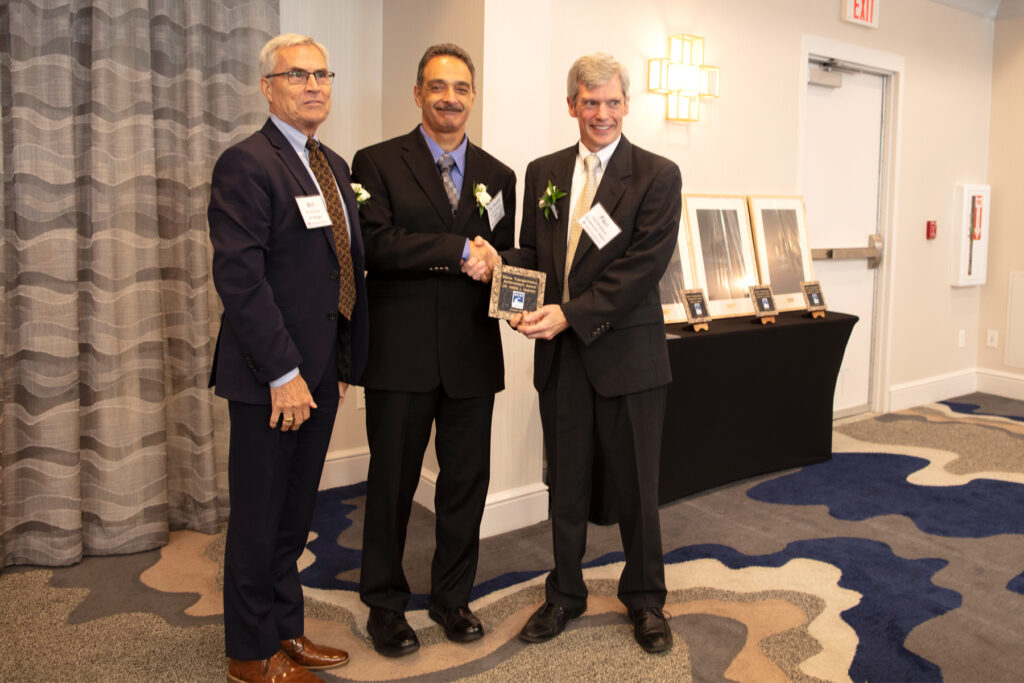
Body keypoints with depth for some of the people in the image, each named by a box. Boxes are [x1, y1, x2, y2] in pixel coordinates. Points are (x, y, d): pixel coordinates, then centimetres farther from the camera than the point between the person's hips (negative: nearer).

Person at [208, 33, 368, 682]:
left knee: (295, 513, 17)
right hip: (270, 379, -7)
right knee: (259, 516, 7)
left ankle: (286, 630, 33)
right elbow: (239, 276, -19)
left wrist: (345, 362, 12)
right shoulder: (246, 164, -11)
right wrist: (282, 372, -20)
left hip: (319, 373, 8)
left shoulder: (335, 167, 14)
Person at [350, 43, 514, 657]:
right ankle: (385, 604, 26)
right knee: (393, 481, 8)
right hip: (401, 354, -3)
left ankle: (453, 595, 31)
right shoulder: (378, 163, 1)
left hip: (472, 354, 4)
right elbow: (376, 240, -15)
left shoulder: (498, 176, 13)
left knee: (467, 480, 12)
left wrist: (496, 268, -10)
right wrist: (459, 251, -19)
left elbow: (502, 260, 14)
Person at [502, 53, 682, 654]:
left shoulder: (657, 175, -4)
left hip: (627, 352, -3)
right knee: (567, 485, 15)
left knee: (637, 486, 9)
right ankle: (565, 593, 33)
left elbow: (645, 264, -14)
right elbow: (530, 253, 10)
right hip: (561, 355, 4)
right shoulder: (543, 173, 10)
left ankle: (645, 598, 30)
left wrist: (570, 313, -20)